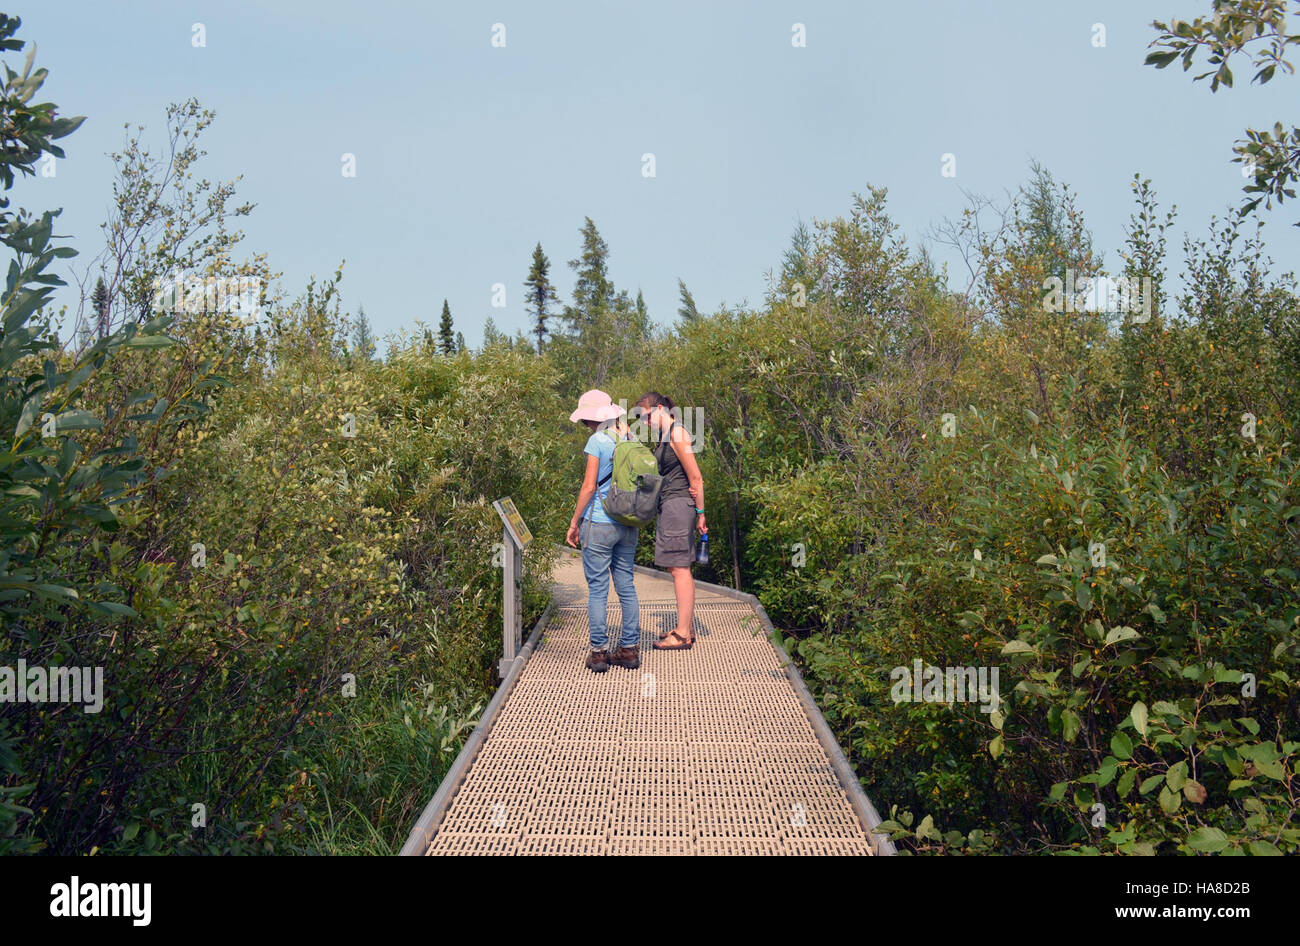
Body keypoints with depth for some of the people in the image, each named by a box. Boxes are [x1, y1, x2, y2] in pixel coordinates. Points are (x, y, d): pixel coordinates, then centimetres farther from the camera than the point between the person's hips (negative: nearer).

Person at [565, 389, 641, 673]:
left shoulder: (598, 440, -11)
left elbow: (589, 487, -12)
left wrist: (574, 523, -4)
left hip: (599, 523, -6)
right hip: (628, 524, 6)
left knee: (597, 588, 0)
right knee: (626, 586, 11)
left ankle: (599, 651, 2)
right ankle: (630, 649, 15)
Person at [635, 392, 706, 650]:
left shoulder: (677, 433, -12)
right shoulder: (665, 435, 17)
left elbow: (696, 478, -13)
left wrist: (700, 513, -11)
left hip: (678, 503, -10)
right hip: (668, 505, 10)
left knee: (679, 568, -8)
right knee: (676, 568, 12)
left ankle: (683, 635, -4)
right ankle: (687, 627, 20)